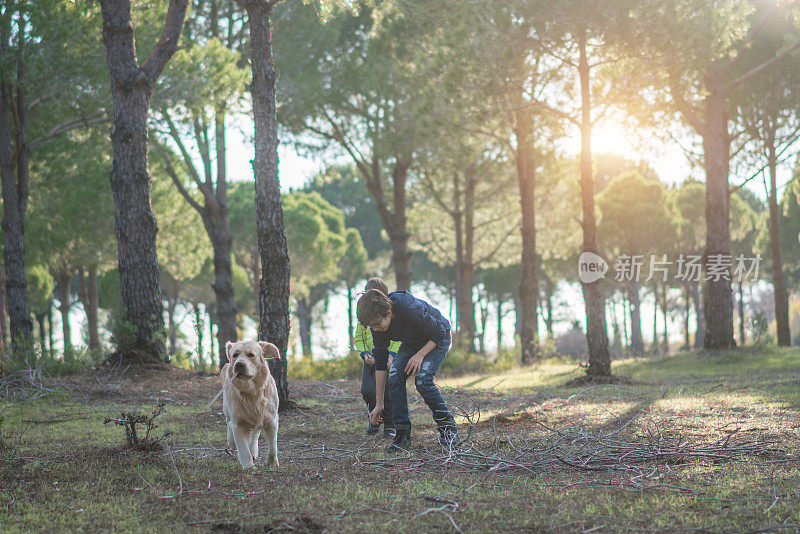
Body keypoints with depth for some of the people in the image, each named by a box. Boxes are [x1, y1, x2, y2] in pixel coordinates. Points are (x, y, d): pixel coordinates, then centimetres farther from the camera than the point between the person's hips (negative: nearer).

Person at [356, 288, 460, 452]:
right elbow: (380, 363, -12)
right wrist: (379, 405, -11)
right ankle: (402, 435, -12)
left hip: (437, 340, -5)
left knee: (422, 379, -26)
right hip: (411, 343, 6)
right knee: (395, 377, -17)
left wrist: (420, 355, -34)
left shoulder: (412, 310, -39)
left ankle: (448, 429, -12)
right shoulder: (377, 323, -19)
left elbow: (440, 334, -23)